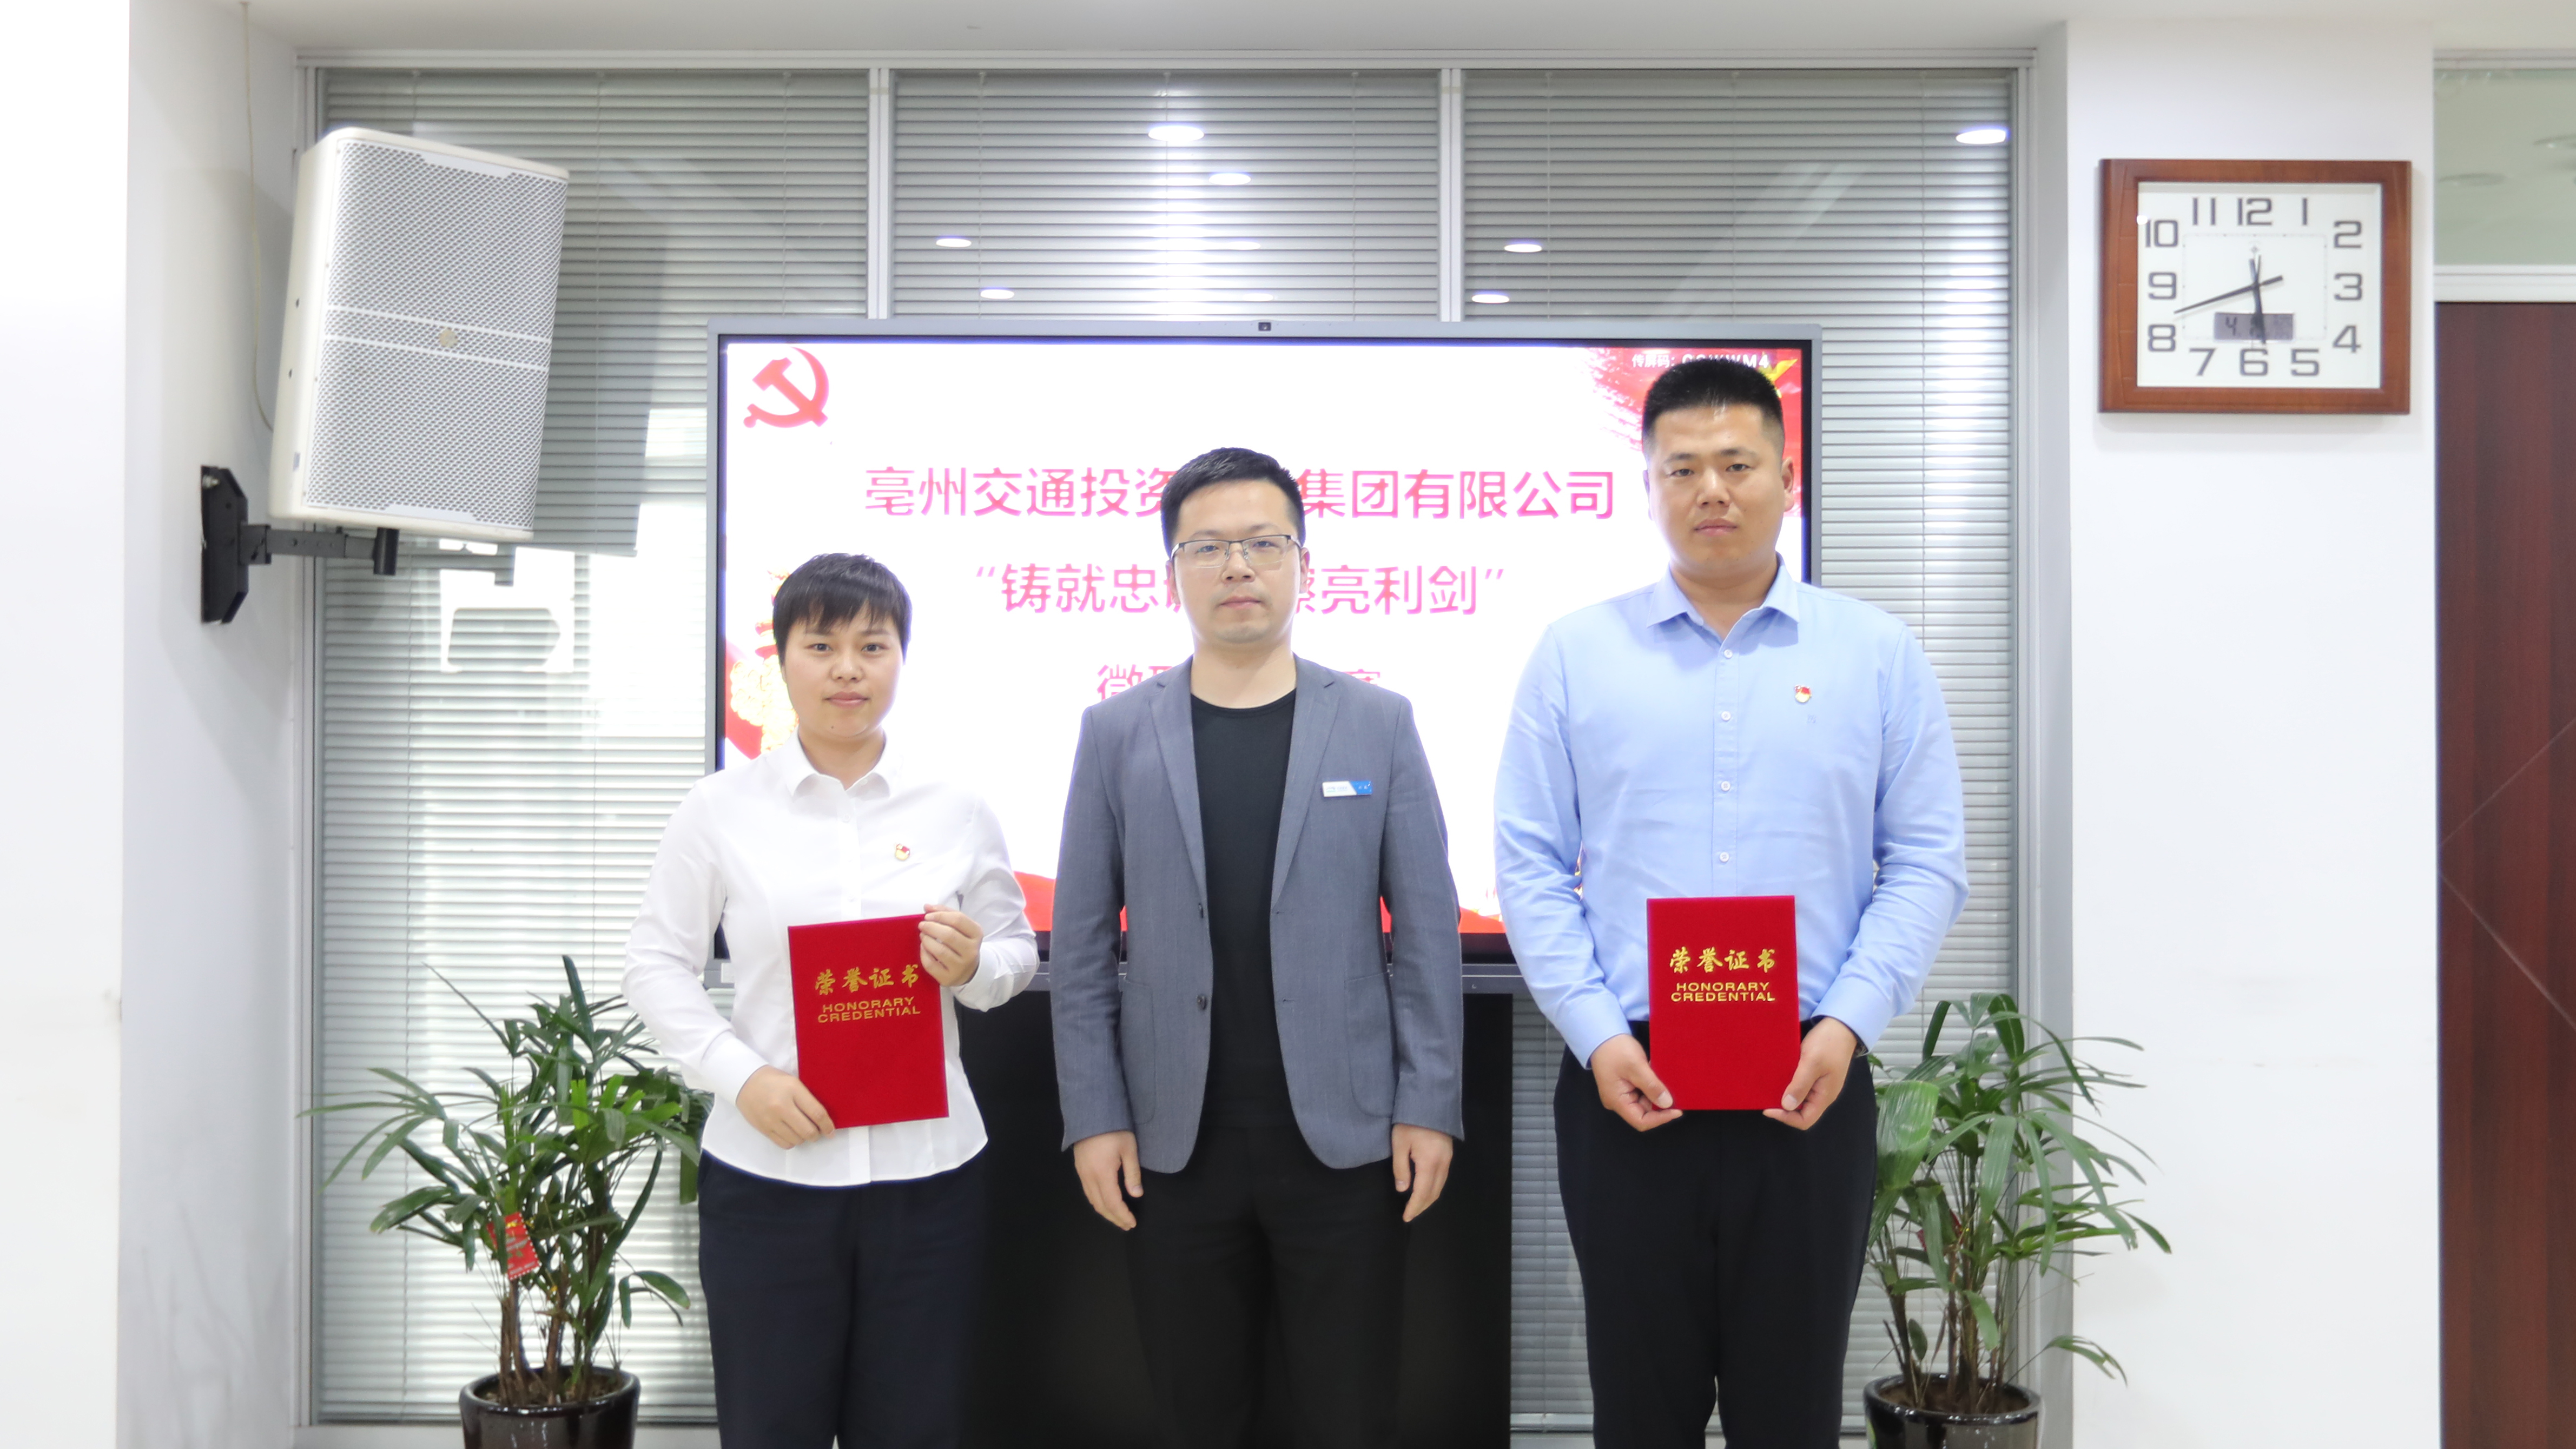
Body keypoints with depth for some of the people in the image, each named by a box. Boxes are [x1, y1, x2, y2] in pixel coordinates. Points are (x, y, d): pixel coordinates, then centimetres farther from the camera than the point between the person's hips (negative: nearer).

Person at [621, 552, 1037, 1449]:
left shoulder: (957, 809, 4)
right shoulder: (722, 809, 1)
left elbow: (1018, 952, 12)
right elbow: (657, 964, 2)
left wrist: (974, 967, -11)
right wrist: (741, 1075, -11)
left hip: (927, 1171, 1)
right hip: (765, 1171, -1)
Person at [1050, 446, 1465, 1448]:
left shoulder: (1378, 723, 2)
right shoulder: (1116, 732, 4)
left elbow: (1425, 932, 1)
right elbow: (1082, 946, 4)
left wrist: (1430, 1105, -5)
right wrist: (1093, 1115, -2)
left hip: (1344, 1136, -1)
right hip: (1174, 1141, 1)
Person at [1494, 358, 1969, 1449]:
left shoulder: (1877, 655, 5)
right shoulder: (1575, 654, 4)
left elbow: (1927, 862, 2)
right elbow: (1530, 865, 2)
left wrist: (1848, 1023, -10)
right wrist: (1596, 1035, -9)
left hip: (1809, 1087, 0)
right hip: (1628, 1085, 0)